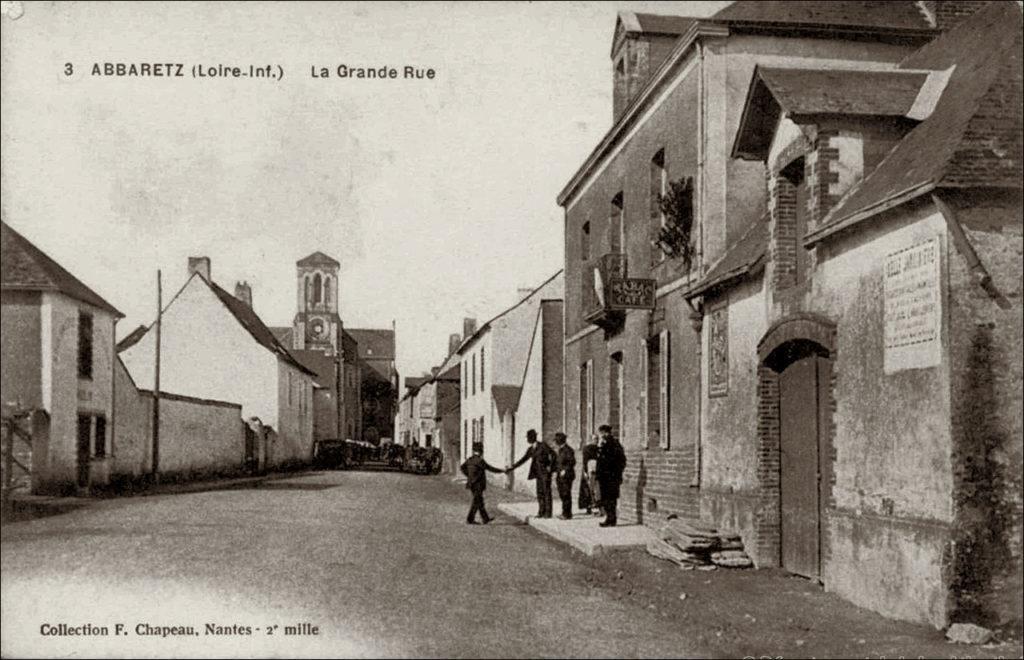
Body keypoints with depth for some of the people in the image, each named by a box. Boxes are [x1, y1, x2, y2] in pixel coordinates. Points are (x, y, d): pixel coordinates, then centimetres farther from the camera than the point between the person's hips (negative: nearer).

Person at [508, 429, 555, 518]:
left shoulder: (543, 445, -10)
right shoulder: (530, 449, 10)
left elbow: (553, 454, -9)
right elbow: (523, 460, 10)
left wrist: (550, 466, -15)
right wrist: (512, 468, 4)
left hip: (546, 472, -7)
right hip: (538, 473, 7)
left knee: (547, 492, -5)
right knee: (540, 492, 5)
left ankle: (548, 513, -2)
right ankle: (541, 512, 9)